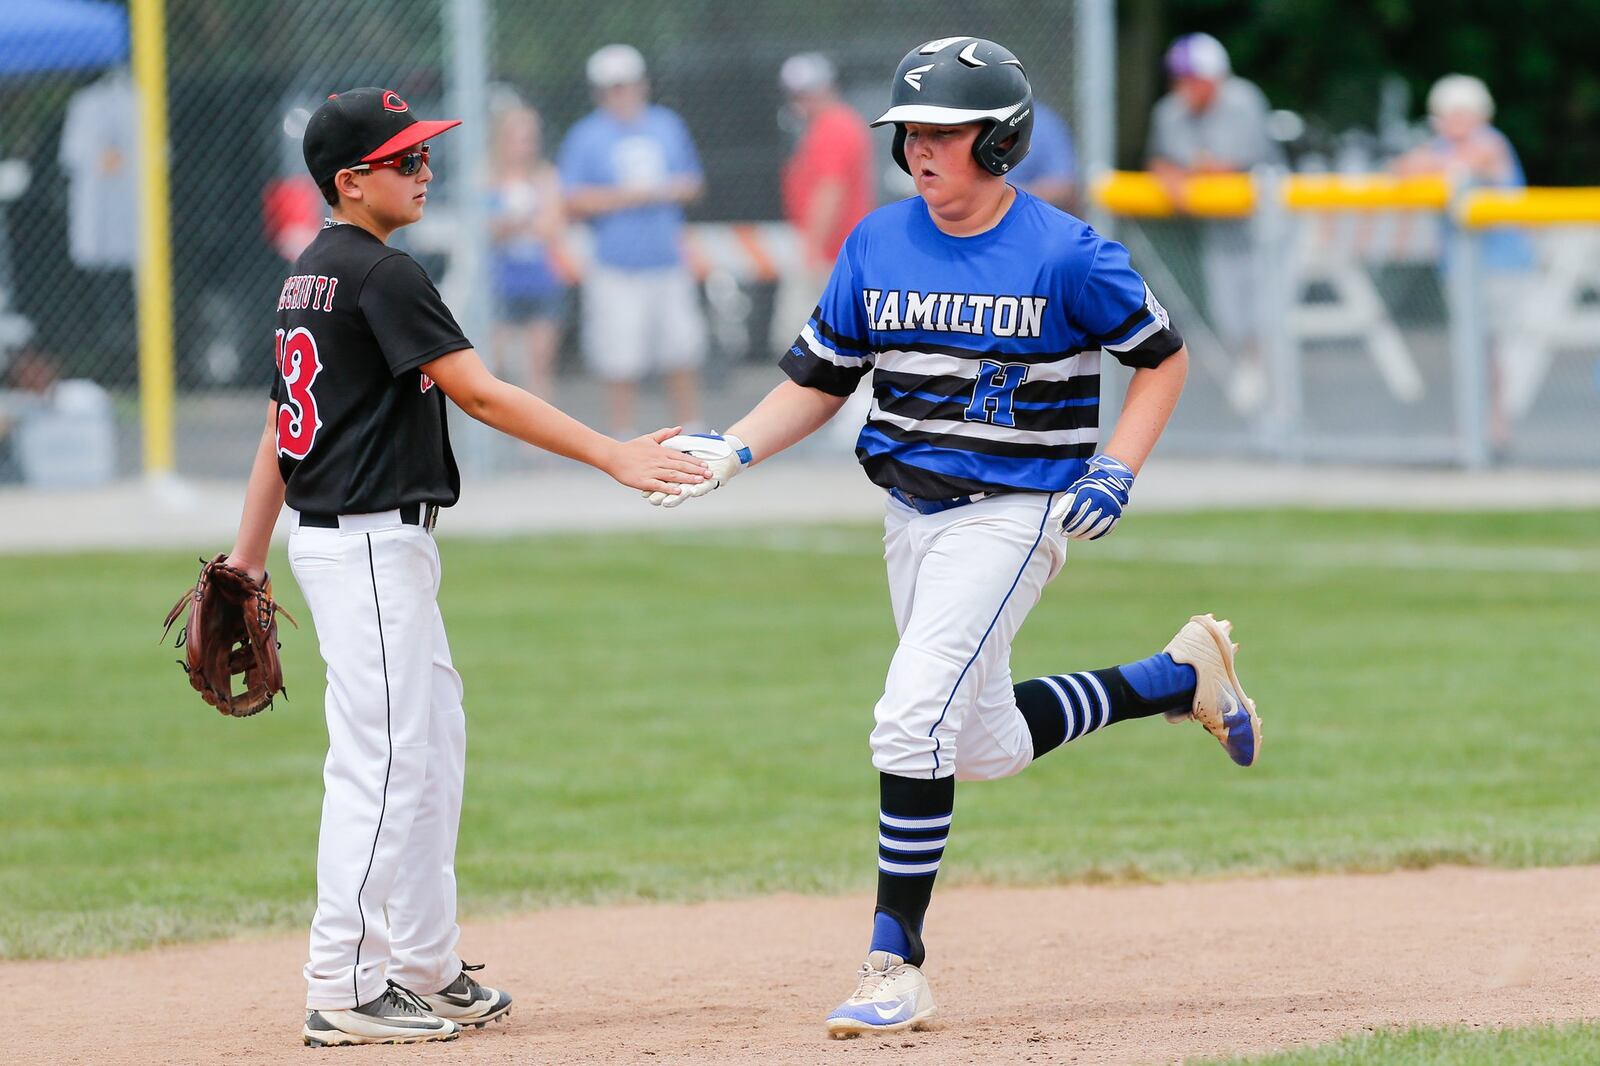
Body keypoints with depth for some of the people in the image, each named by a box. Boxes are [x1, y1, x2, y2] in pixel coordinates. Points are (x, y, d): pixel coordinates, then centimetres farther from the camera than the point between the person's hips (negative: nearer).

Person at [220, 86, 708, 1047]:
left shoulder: (310, 275, 14)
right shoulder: (380, 275, -15)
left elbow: (281, 420, 18)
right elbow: (480, 394, -20)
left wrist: (250, 556, 21)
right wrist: (614, 456, -19)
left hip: (386, 547, 10)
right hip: (369, 543, -10)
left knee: (435, 746, 15)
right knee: (384, 761, -9)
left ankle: (426, 971, 19)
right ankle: (344, 993, -7)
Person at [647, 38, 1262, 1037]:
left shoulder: (1063, 254, -12)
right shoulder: (877, 244, 3)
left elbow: (1164, 357, 0)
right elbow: (820, 378, 9)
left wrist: (1116, 472, -12)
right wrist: (736, 449, -7)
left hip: (1013, 513, -7)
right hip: (911, 513, 7)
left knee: (914, 722, -18)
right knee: (986, 746, 15)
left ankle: (896, 969, -11)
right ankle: (1179, 677, 38)